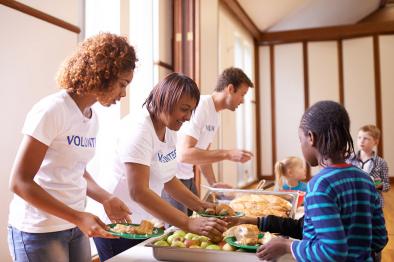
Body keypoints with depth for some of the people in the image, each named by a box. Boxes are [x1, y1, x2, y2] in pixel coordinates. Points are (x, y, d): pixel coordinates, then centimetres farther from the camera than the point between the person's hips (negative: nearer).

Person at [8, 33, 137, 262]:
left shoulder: (92, 116, 4)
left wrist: (106, 199, -2)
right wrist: (78, 217, -23)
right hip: (39, 231, -7)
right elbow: (20, 183, -18)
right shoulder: (52, 110, -18)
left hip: (76, 226, 7)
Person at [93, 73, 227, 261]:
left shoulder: (170, 131, 2)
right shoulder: (138, 129, -24)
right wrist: (189, 224, -38)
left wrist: (200, 206, -1)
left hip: (143, 223, 8)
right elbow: (138, 191, -33)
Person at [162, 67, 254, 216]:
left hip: (187, 177, 9)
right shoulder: (200, 107, -20)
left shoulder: (215, 114, 9)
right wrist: (227, 154, -28)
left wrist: (213, 183, 4)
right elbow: (184, 154, -29)